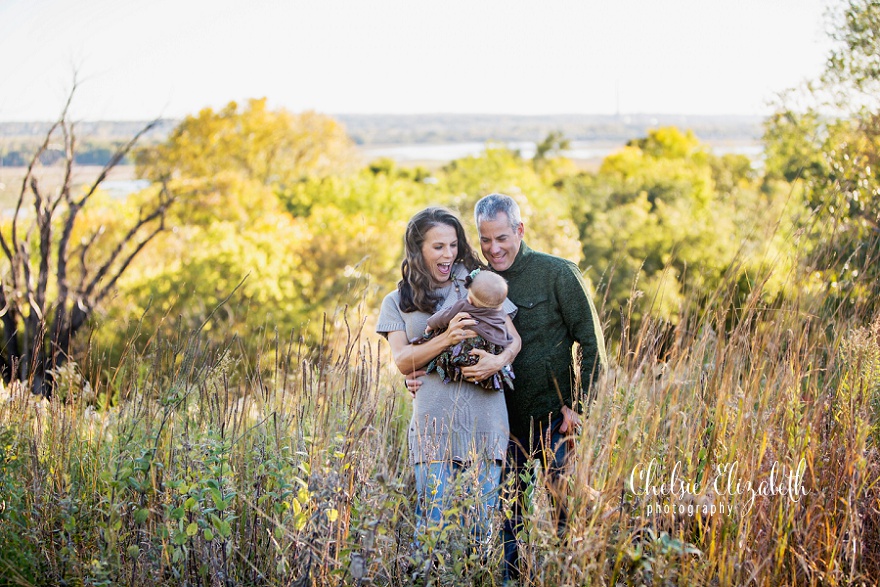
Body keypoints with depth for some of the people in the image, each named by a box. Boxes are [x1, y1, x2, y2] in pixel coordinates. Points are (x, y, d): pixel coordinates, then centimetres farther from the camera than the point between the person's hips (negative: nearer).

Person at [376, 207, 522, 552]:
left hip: (485, 419, 1)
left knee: (481, 524, 2)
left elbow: (514, 339, 12)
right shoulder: (397, 302, 11)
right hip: (434, 423, -1)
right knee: (433, 526, -5)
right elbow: (402, 360, 0)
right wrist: (446, 339, -15)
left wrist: (499, 361, -10)